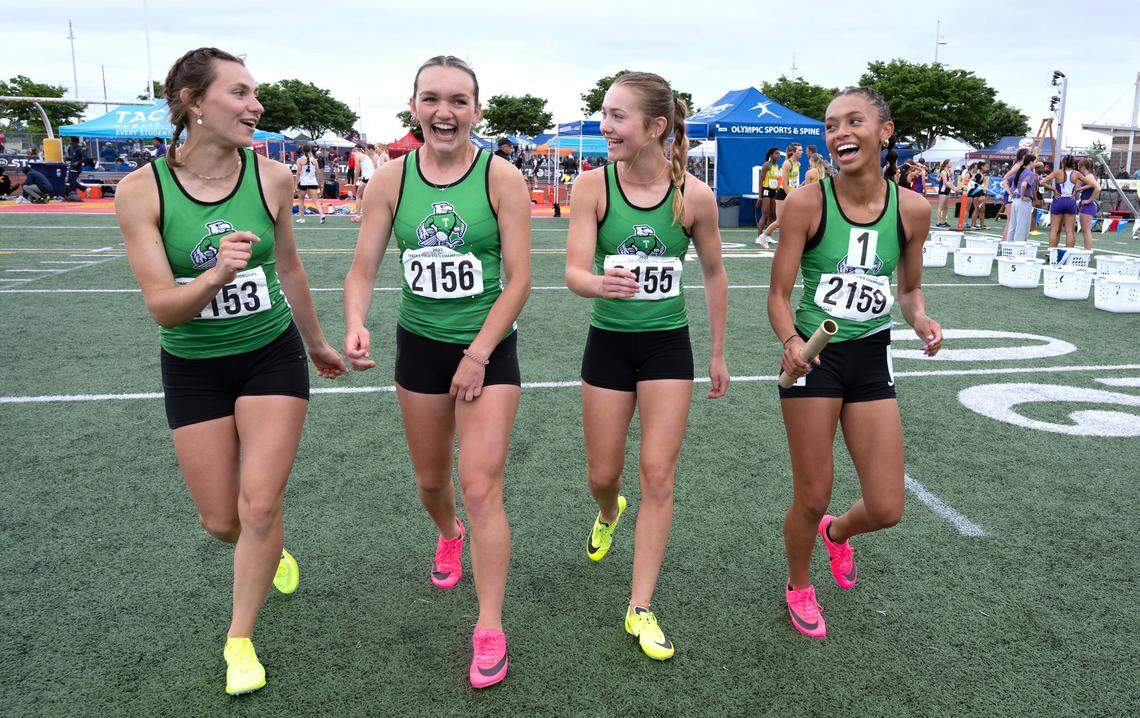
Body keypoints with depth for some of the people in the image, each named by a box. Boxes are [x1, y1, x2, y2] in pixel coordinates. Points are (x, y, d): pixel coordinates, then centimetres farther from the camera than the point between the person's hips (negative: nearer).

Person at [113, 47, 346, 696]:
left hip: (272, 355, 0)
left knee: (260, 507, -7)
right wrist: (216, 276, -38)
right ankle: (273, 548, 45)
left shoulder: (272, 178, -10)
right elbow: (161, 305, -18)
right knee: (222, 523, 8)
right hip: (193, 368, 0)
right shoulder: (142, 190, -15)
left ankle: (240, 639, 18)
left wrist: (317, 343, 18)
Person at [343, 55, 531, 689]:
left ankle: (490, 630, 7)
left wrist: (477, 355, -14)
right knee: (431, 480, 18)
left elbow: (519, 279, -12)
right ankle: (449, 535, 54)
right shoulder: (392, 179, -3)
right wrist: (356, 324, -21)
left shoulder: (502, 178, -11)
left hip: (489, 348, -3)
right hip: (420, 345, 4)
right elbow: (364, 269, -1)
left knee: (481, 487, -8)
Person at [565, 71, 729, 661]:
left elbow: (713, 273, 3)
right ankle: (608, 514, 50)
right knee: (603, 474, 11)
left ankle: (640, 608, 11)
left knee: (658, 477, -2)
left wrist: (718, 353, 9)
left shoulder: (694, 195, -10)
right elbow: (574, 271, -19)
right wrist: (599, 283, -43)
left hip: (668, 346, 0)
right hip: (608, 343, 1)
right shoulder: (593, 185, -11)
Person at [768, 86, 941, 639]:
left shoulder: (912, 209, -3)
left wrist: (919, 319, -10)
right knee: (812, 498, 5)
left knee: (885, 509, 4)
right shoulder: (806, 204, -12)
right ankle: (799, 587, 36)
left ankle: (836, 532, 42)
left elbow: (909, 288, 12)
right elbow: (779, 294, -9)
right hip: (814, 357, -3)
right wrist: (791, 341, -28)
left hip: (873, 360, 3)